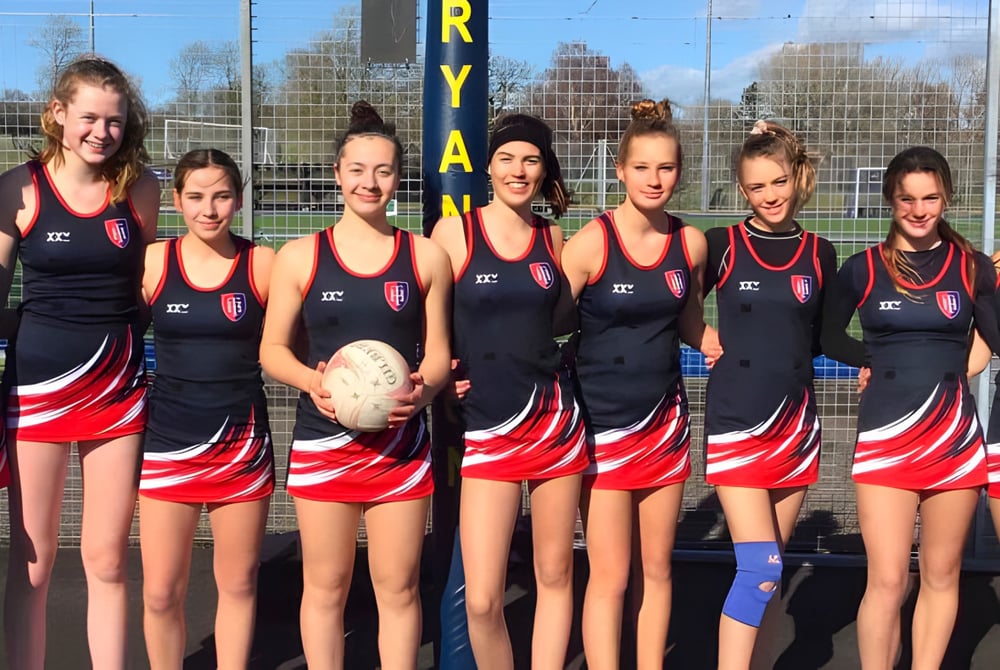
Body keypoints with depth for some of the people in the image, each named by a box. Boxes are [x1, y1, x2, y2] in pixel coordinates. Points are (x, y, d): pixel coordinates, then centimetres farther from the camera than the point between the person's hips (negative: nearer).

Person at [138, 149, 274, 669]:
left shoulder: (263, 264, -3)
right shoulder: (152, 262, -2)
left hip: (242, 444, 0)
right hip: (168, 444, 0)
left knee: (238, 584, 12)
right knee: (161, 593, 5)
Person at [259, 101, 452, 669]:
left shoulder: (426, 256, 4)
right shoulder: (300, 256, 2)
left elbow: (438, 352, 7)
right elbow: (273, 350, 5)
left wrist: (423, 389, -15)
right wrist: (312, 381, -16)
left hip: (401, 440, 1)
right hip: (322, 437, 0)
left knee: (399, 587, 6)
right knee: (326, 586, 8)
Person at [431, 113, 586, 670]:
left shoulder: (552, 236, 6)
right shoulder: (453, 232, -4)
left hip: (554, 420, 3)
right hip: (486, 430, -3)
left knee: (555, 575, 10)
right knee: (482, 601, -6)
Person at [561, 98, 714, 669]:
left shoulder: (691, 243, 1)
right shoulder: (591, 242, -13)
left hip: (665, 422, 4)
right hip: (602, 424, -4)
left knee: (658, 569, 13)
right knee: (611, 576, -1)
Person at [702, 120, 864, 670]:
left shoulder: (819, 254, 5)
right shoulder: (720, 246, -5)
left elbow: (823, 337, 11)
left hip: (796, 424, 4)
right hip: (736, 424, -4)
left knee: (768, 568, 10)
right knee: (760, 568, -11)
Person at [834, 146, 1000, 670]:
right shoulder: (862, 269, 1)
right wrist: (871, 361, -2)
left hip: (956, 438, 2)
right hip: (885, 438, -2)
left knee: (941, 576, 10)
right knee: (887, 582, -5)